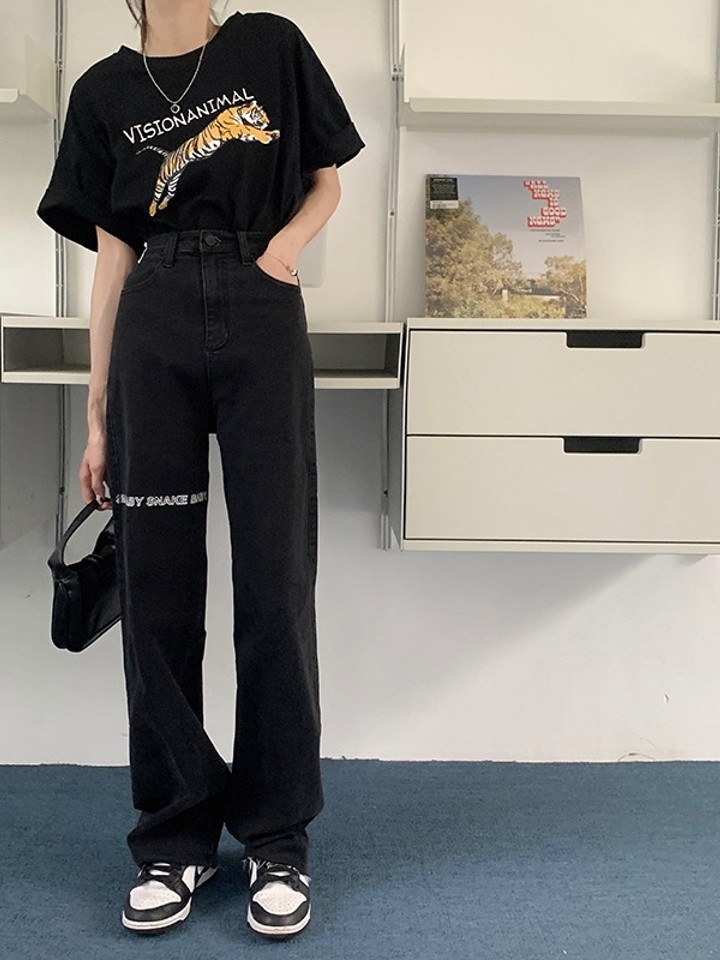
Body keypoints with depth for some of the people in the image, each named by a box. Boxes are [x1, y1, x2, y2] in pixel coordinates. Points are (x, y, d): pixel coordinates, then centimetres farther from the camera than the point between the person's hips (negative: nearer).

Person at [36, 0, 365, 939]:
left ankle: (278, 839, 12)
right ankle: (176, 836, 16)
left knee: (274, 581, -2)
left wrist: (287, 242, -7)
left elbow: (326, 182, 17)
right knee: (158, 585, 1)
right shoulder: (104, 92, 12)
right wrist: (97, 417, 7)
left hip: (262, 318, -1)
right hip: (154, 330, 2)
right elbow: (111, 260, 10)